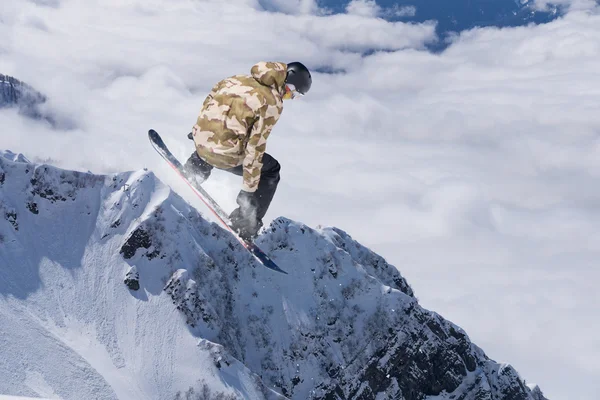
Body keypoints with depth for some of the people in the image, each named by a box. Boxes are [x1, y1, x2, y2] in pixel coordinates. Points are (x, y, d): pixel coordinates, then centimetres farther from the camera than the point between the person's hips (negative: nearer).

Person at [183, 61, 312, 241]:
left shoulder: (242, 79, 9)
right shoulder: (273, 103, -10)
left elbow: (212, 96, 20)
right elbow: (255, 147, -13)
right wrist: (249, 189, -8)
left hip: (199, 138, 6)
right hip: (225, 153, -6)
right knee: (271, 171, 17)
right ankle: (245, 225, 15)